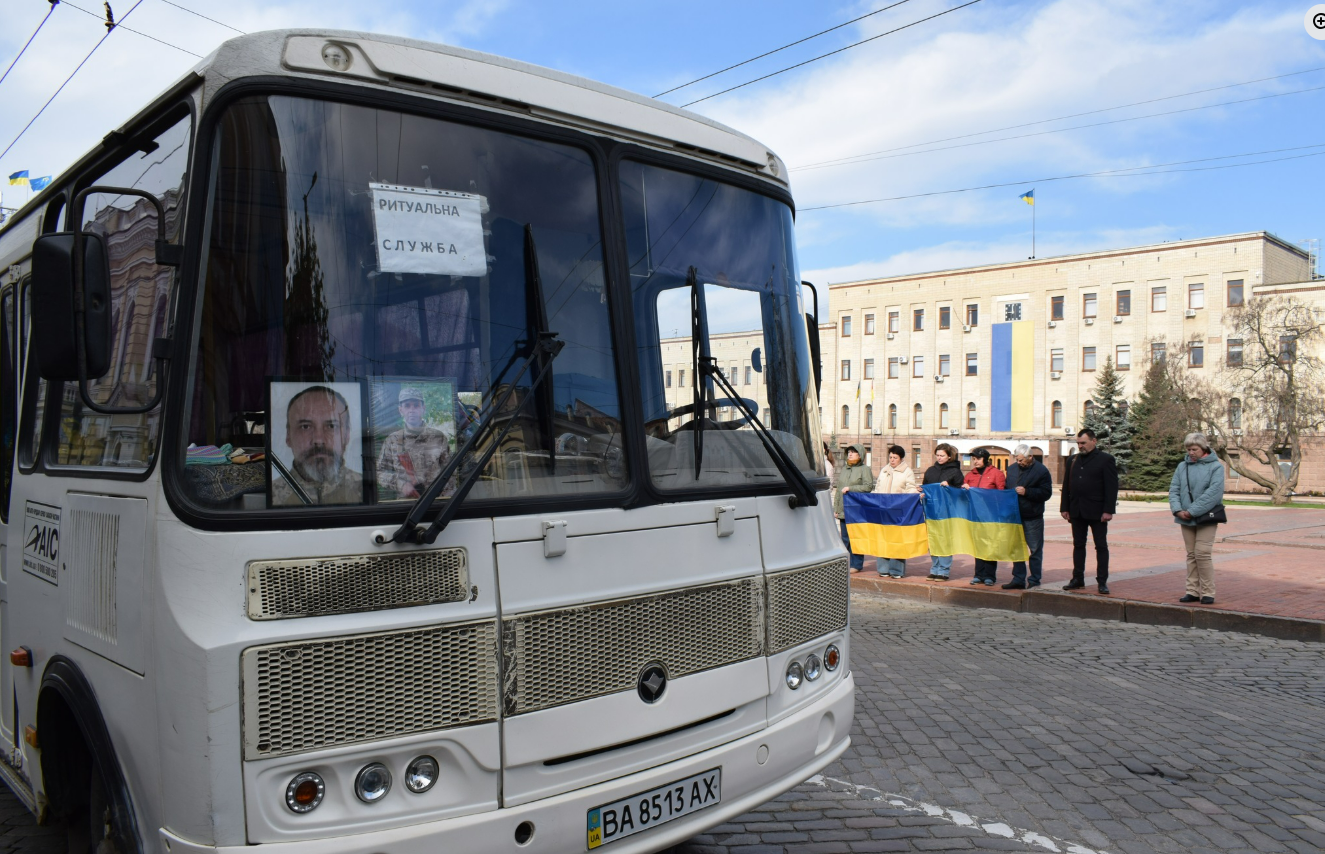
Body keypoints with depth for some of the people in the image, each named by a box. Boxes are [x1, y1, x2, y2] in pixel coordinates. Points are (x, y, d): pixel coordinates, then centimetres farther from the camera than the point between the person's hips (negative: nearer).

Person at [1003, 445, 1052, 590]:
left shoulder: (1041, 471, -8)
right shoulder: (1012, 469, 8)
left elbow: (1046, 493, -11)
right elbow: (1006, 489, 18)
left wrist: (1027, 492, -19)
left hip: (1033, 518, -5)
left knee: (1035, 549, 2)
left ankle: (1034, 580, 9)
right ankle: (1018, 579, 17)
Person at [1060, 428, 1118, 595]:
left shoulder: (1106, 459, -3)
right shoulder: (1072, 460, 12)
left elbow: (1112, 487, -8)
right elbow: (1066, 485, 13)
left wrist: (1108, 510, -14)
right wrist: (1064, 508, 7)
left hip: (1097, 512, -5)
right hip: (1077, 511, 5)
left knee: (1101, 546, 2)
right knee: (1078, 545, 9)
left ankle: (1102, 581, 7)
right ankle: (1078, 579, 16)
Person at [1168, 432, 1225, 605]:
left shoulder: (1215, 466, -5)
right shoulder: (1182, 466, 9)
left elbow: (1214, 492, -15)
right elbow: (1173, 490, 5)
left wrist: (1192, 511, -19)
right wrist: (1178, 510, -13)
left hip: (1206, 518, -5)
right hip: (1186, 519, 5)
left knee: (1203, 553, -9)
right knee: (1191, 555, 9)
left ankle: (1207, 592, 1)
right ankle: (1193, 591, 14)